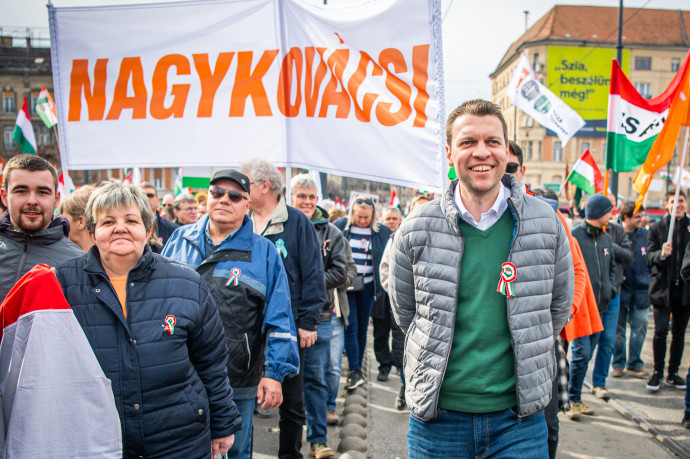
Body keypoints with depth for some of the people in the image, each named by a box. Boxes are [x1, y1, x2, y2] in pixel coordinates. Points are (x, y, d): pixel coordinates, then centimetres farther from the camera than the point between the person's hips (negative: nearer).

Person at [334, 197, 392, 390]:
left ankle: (357, 368, 23)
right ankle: (355, 371, -3)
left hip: (367, 285, 2)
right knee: (351, 326, -7)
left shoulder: (382, 232, 2)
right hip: (345, 284, -1)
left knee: (362, 327, 9)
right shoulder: (340, 225, 0)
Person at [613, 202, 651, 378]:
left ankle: (634, 364, 20)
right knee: (618, 328, 5)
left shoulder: (645, 234, 4)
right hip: (620, 289, -3)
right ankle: (618, 364, 19)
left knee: (639, 328, 6)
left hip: (641, 289, 3)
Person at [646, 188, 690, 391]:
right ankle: (657, 372, 10)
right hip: (663, 288, -2)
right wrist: (662, 254, -24)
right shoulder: (656, 228, 3)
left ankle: (673, 373, 21)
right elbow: (650, 258, -4)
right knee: (660, 331, -5)